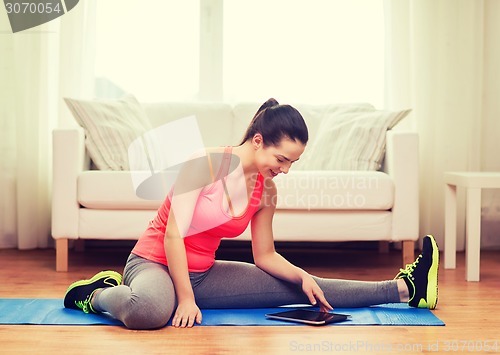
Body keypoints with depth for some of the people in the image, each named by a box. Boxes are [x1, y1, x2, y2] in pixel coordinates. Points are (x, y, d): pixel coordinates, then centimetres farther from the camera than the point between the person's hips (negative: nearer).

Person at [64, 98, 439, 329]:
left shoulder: (266, 192, -1)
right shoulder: (207, 163, -21)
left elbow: (266, 256, 10)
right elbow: (174, 233, -22)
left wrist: (303, 276, -8)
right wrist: (186, 299, -22)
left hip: (203, 273, 6)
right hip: (155, 262, -6)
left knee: (301, 287, 1)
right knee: (150, 310, -45)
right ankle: (97, 293, -11)